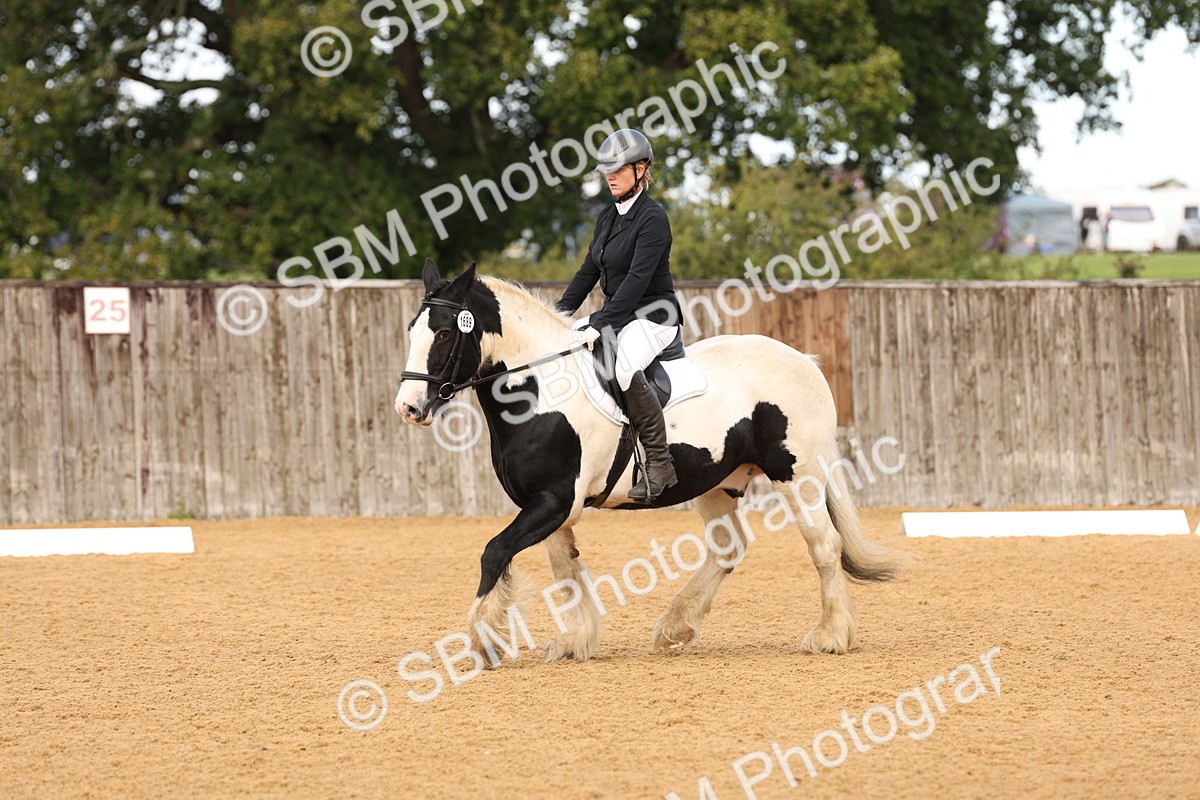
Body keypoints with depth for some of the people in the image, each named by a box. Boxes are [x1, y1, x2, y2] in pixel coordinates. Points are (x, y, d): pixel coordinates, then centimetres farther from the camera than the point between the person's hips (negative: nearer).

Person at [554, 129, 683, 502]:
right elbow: (589, 270, 17)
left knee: (625, 367, -38)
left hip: (653, 315, -10)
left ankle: (660, 466, -32)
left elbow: (638, 278, -22)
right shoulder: (608, 217, 13)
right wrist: (561, 312, 4)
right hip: (616, 315, 10)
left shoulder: (652, 218, -14)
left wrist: (600, 323, -28)